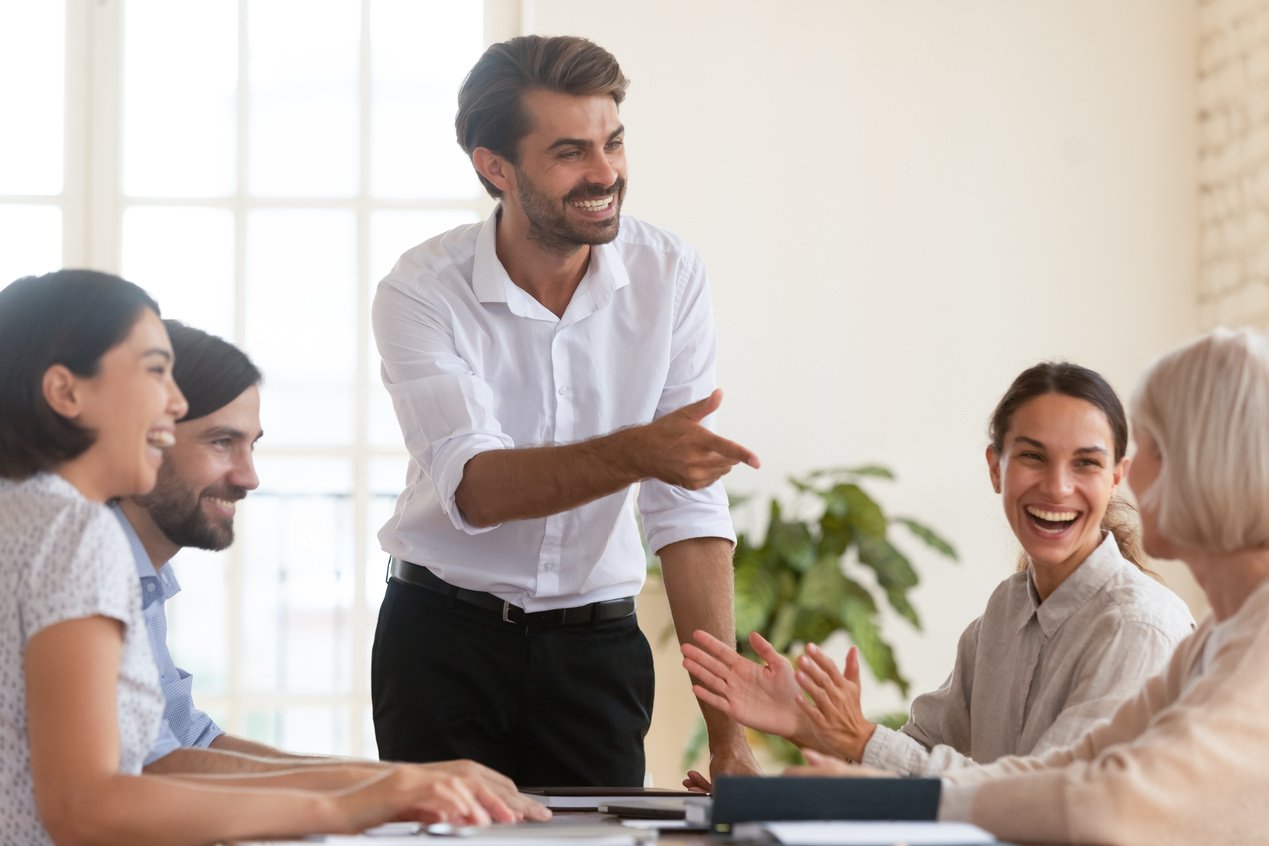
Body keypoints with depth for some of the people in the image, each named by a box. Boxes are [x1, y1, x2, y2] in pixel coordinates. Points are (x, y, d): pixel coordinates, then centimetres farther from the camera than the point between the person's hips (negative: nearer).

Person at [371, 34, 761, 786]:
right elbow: (474, 489, -25)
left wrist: (728, 728, -18)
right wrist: (636, 452, -42)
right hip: (445, 635, -1)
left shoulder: (669, 275, -8)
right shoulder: (422, 292, -13)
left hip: (595, 642, 1)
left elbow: (690, 509, -11)